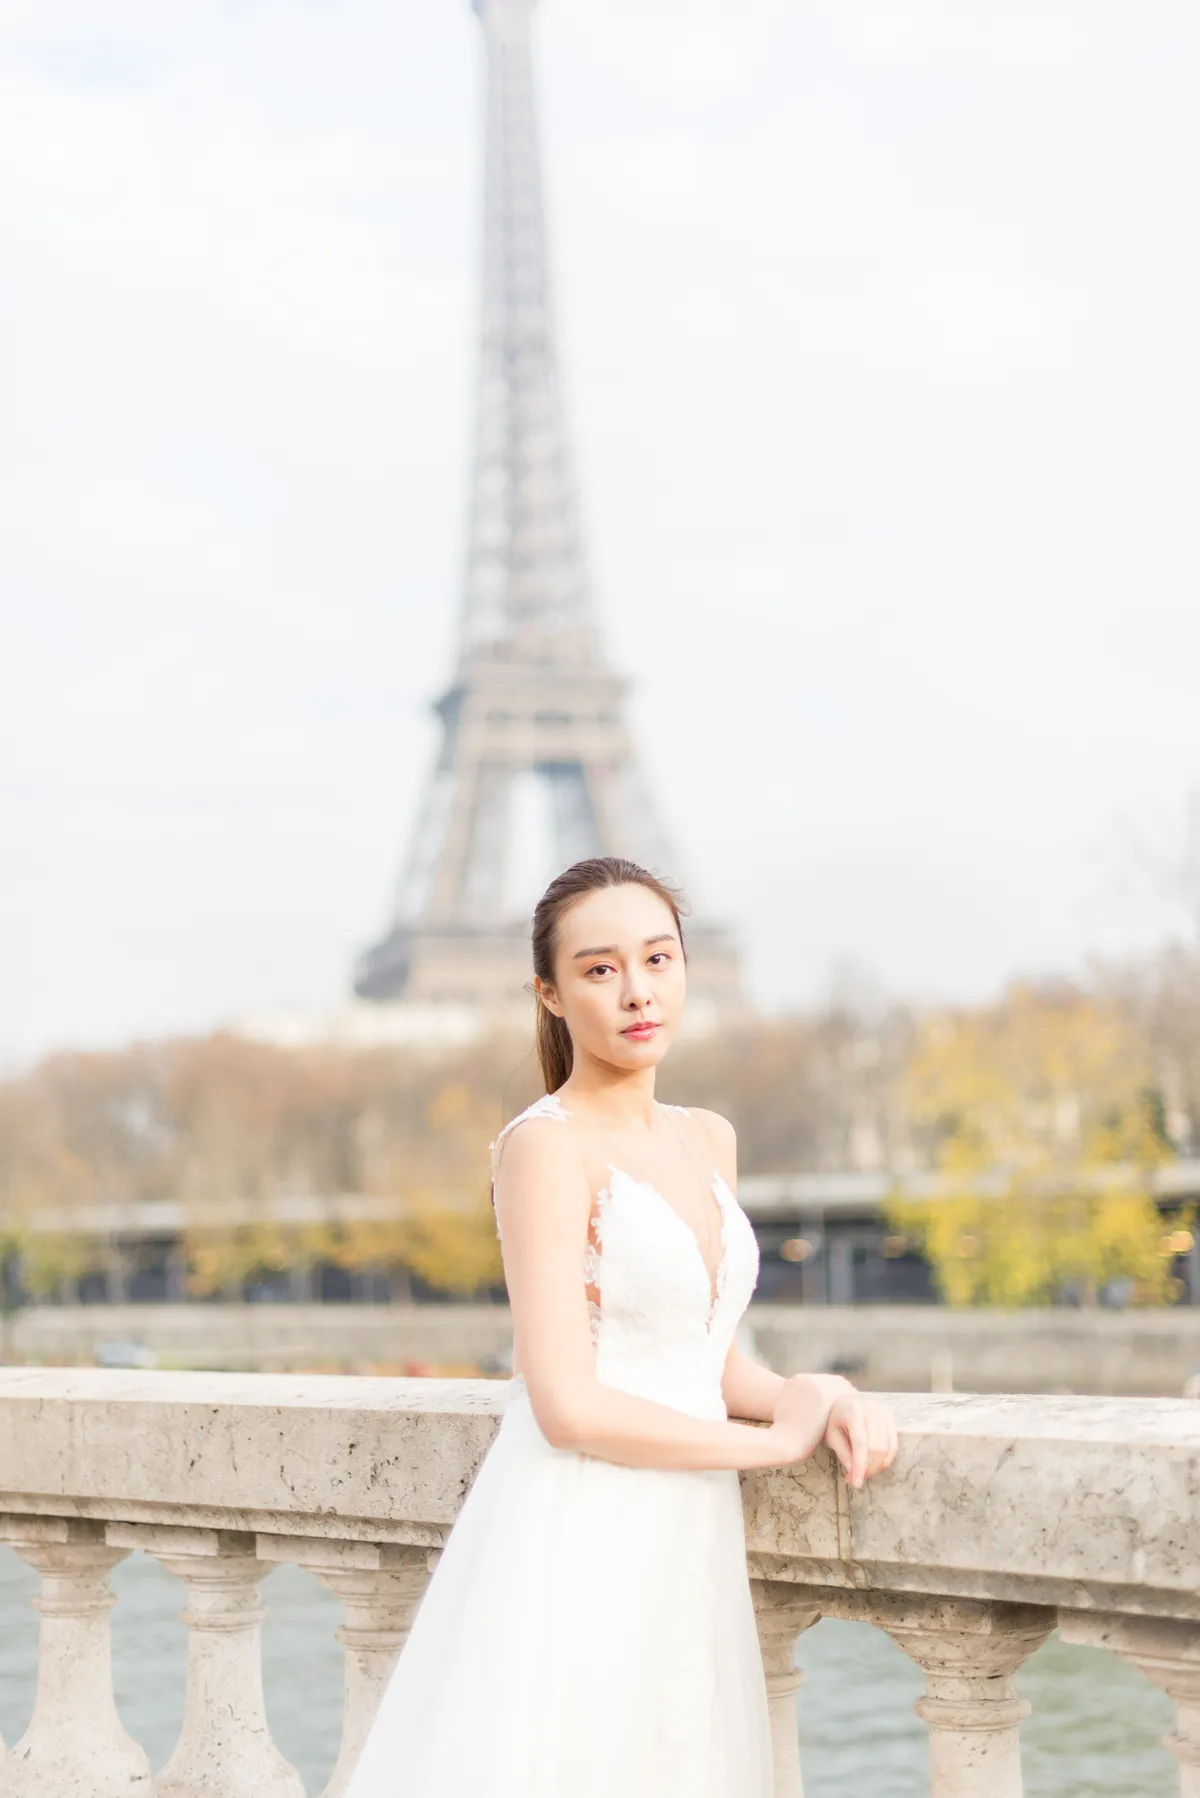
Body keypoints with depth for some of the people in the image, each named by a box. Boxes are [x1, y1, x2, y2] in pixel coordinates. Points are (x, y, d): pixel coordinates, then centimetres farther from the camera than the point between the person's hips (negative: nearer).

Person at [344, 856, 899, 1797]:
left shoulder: (709, 1139, 11)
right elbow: (568, 1408, -17)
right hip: (575, 1551, -7)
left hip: (687, 1546, 7)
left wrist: (818, 1395, -3)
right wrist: (777, 1440, -9)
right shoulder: (545, 1147, -11)